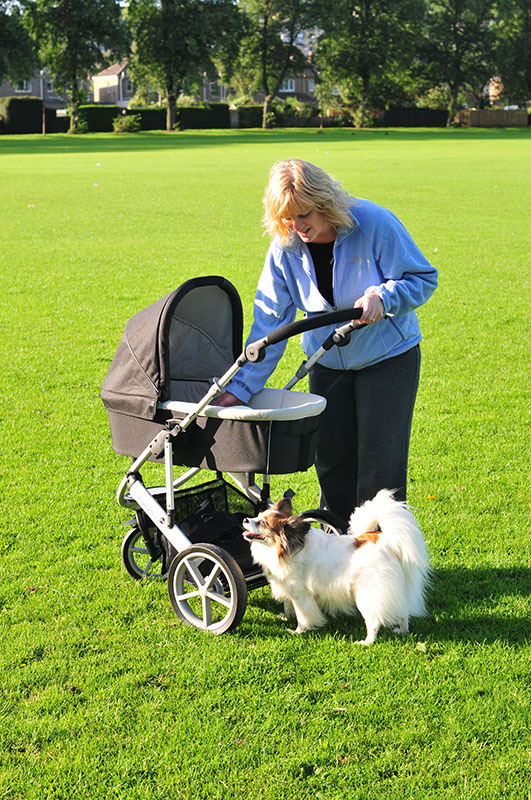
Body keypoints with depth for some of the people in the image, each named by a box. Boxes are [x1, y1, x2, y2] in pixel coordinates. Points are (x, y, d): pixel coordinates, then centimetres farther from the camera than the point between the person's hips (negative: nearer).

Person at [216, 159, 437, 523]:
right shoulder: (285, 247, -10)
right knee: (331, 459, 9)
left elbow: (423, 278, -12)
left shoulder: (374, 223, -20)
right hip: (328, 364, 4)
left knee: (380, 462, -3)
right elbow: (270, 321, -8)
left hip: (388, 359, -4)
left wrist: (382, 296, -32)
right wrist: (242, 387, -13)